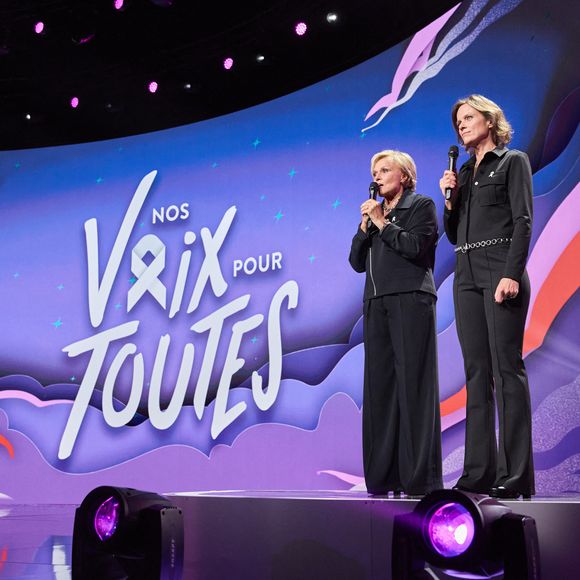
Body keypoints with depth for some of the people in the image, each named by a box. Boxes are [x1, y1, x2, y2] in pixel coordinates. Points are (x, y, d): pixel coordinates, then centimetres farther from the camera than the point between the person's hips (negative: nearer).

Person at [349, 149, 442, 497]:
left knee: (413, 384, -10)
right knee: (380, 385, 1)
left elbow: (414, 247, -10)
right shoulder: (375, 212, 23)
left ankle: (420, 478, -9)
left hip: (410, 299, -6)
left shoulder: (422, 205, 7)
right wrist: (366, 224, 5)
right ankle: (384, 476, 4)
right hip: (377, 304, 6)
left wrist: (382, 222, -3)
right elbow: (357, 262, 15)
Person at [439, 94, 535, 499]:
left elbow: (523, 221, -7)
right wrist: (450, 197, 3)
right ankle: (479, 472, 2)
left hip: (500, 272, -6)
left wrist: (512, 274, -19)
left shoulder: (513, 162, 5)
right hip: (467, 276, 6)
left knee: (507, 368, -10)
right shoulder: (463, 172, 21)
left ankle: (516, 475, -9)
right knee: (477, 372, 2)